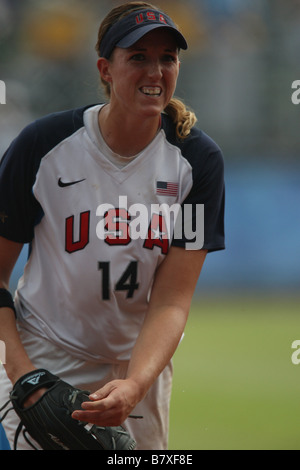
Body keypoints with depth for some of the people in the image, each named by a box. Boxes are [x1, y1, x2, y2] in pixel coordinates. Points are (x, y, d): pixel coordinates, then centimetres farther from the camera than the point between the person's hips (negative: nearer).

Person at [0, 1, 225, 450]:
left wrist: (135, 385, -31)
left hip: (141, 365, 2)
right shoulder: (43, 144, -13)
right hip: (44, 359, -2)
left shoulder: (198, 160, -10)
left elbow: (171, 301, -15)